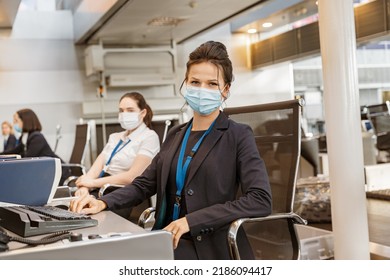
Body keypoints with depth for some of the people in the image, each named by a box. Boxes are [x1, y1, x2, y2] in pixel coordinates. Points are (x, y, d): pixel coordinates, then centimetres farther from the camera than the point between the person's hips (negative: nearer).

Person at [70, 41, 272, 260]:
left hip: (209, 248, -5)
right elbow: (144, 184, 13)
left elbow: (261, 200, -16)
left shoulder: (238, 136, -5)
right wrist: (104, 203, -7)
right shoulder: (176, 135, 13)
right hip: (166, 242, 5)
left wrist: (191, 220, -21)